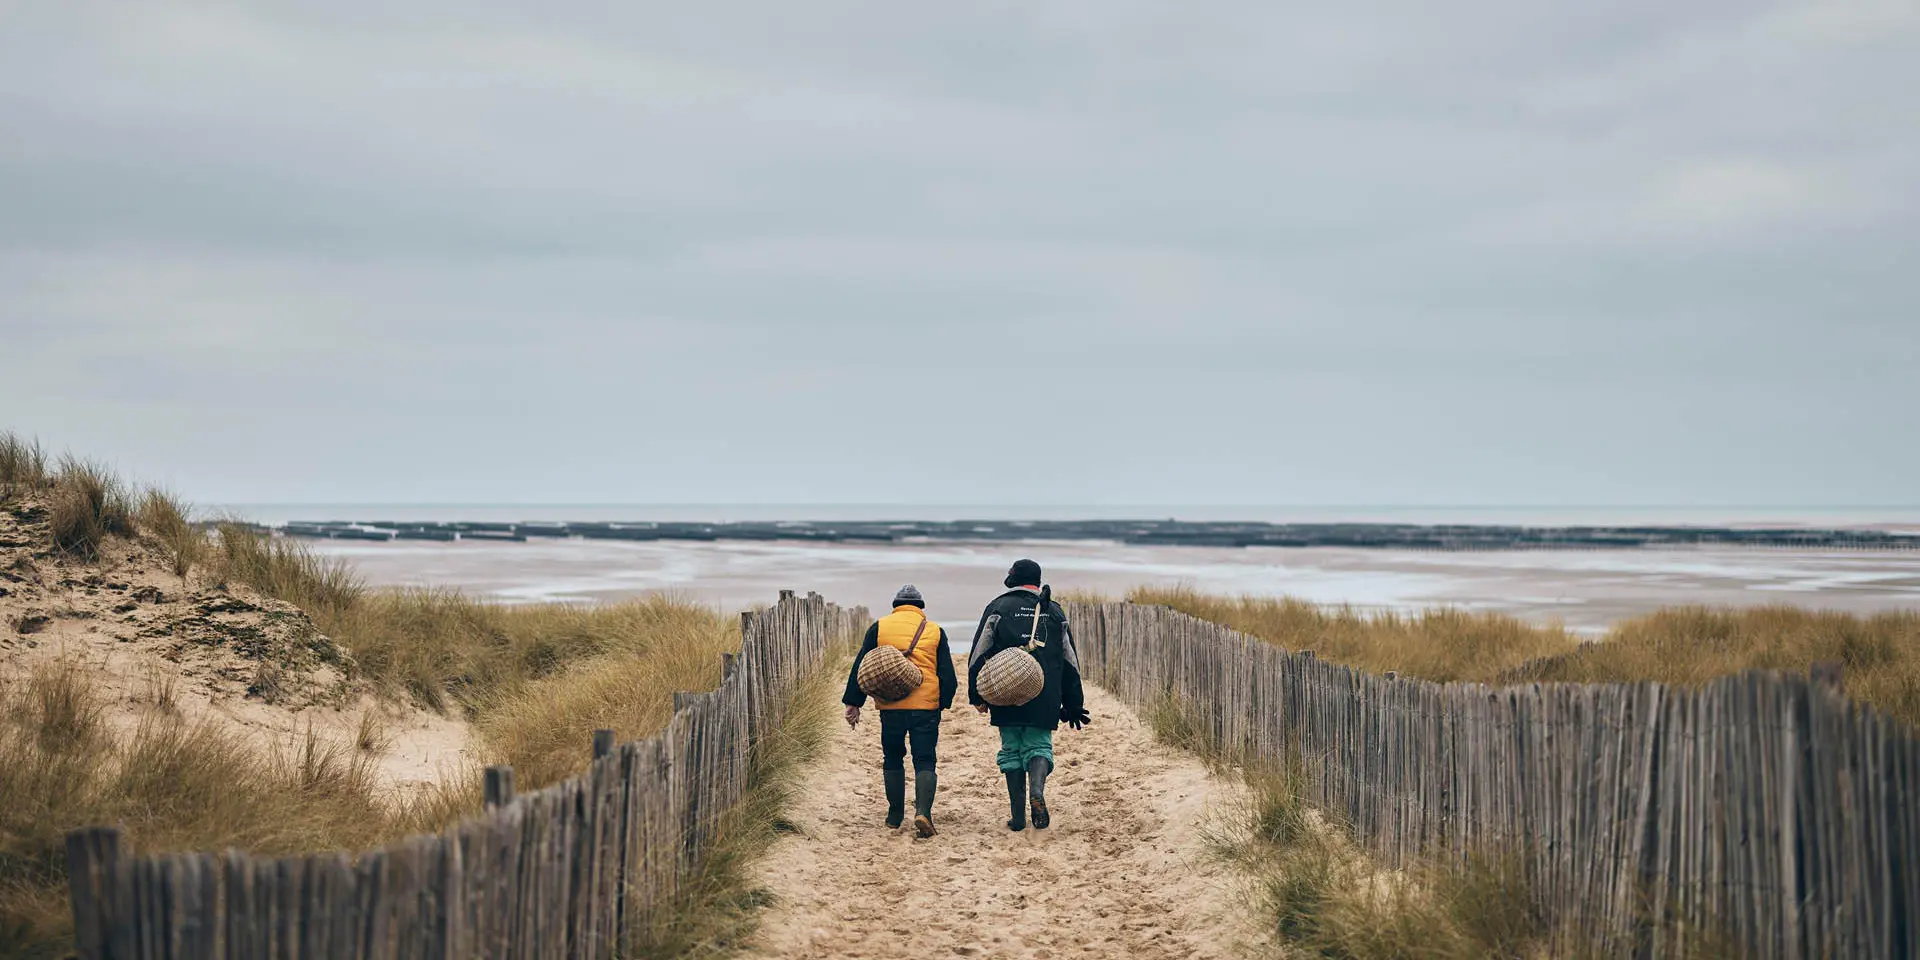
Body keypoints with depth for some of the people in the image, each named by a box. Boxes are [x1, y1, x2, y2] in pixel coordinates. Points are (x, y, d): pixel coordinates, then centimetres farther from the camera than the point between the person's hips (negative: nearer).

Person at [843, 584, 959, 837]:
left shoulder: (879, 627, 8)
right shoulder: (935, 631, 9)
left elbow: (861, 668, 5)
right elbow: (948, 675, 8)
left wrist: (853, 703, 8)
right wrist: (943, 702, 21)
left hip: (890, 706, 1)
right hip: (926, 707, -1)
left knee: (893, 759, 17)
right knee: (925, 761, 2)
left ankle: (895, 814, 22)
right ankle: (923, 811, -18)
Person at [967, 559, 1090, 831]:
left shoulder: (998, 607, 5)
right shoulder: (1054, 611, 13)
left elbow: (979, 655, -1)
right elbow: (1070, 661, 14)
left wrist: (977, 696, 3)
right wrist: (1074, 704, 19)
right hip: (1045, 699, 1)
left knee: (1012, 751, 7)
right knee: (1039, 745, 8)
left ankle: (1018, 816, 3)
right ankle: (1037, 791, -22)